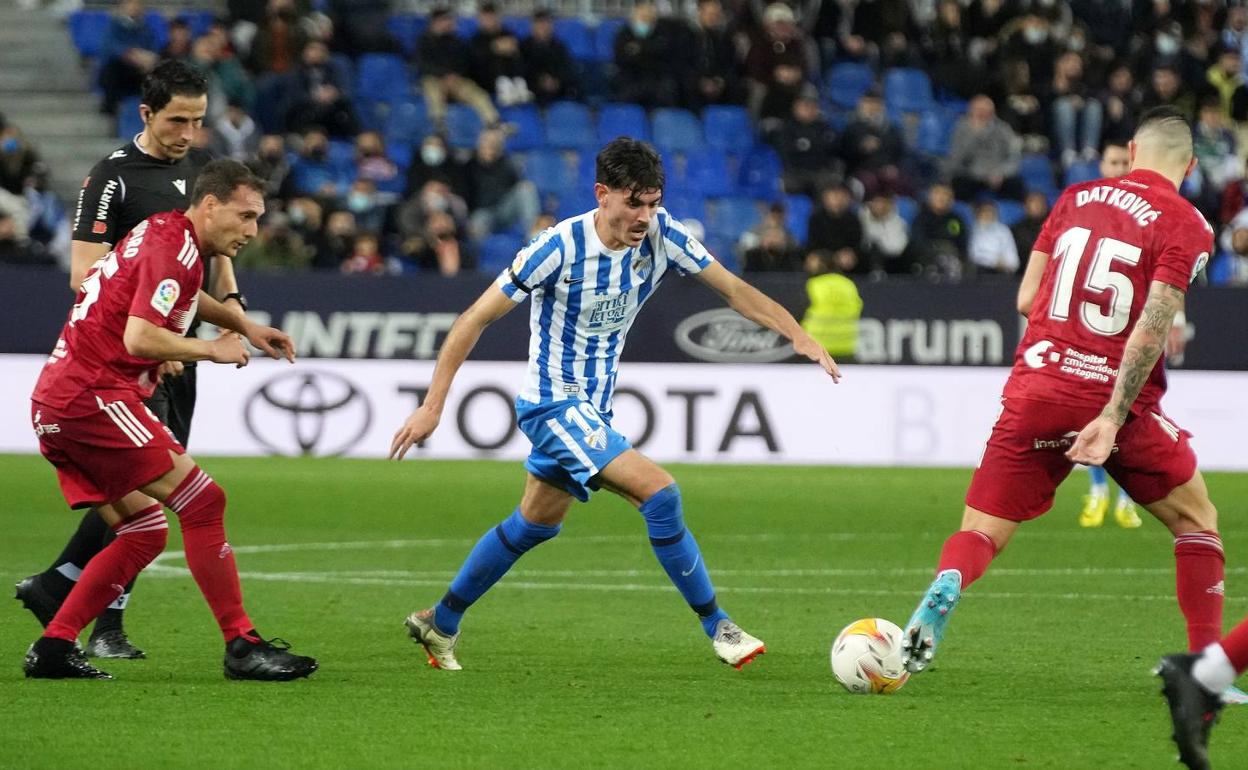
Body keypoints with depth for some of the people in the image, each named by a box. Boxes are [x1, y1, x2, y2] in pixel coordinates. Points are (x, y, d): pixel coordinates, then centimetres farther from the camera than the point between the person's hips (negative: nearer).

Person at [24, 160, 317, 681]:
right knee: (202, 501, -13)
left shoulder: (165, 233, 20)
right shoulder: (173, 247, -12)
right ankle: (242, 647, -14)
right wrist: (213, 350, -9)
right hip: (93, 394, -11)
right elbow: (139, 338, -22)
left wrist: (242, 326, 37)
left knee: (146, 533, 11)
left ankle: (52, 649, 7)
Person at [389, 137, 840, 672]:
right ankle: (716, 626, -10)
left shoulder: (661, 235, -9)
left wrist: (800, 337, -13)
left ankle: (440, 623, 37)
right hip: (553, 403, -8)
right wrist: (432, 406, -20)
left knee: (535, 525, 21)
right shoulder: (561, 247, -25)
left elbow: (733, 289, -1)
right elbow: (476, 319, -18)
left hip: (592, 406, 8)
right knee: (659, 492, -20)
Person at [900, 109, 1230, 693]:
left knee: (979, 532, 6)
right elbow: (1150, 331, -14)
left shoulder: (1075, 198, 11)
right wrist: (1112, 419, -17)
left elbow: (1025, 299, 12)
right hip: (1113, 401, -3)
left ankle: (943, 591, -28)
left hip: (1035, 391, 3)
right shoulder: (1187, 227, -3)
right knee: (1196, 521, 18)